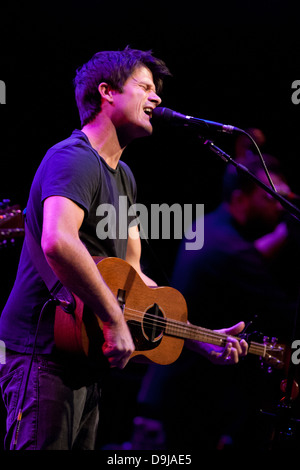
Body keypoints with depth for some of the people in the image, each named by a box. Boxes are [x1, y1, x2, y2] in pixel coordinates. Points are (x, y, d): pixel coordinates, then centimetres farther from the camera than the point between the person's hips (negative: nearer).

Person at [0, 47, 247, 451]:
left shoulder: (123, 177, 18)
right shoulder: (75, 159, -13)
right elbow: (57, 242, -33)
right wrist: (115, 320, -27)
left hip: (85, 356, 10)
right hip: (42, 356, -10)